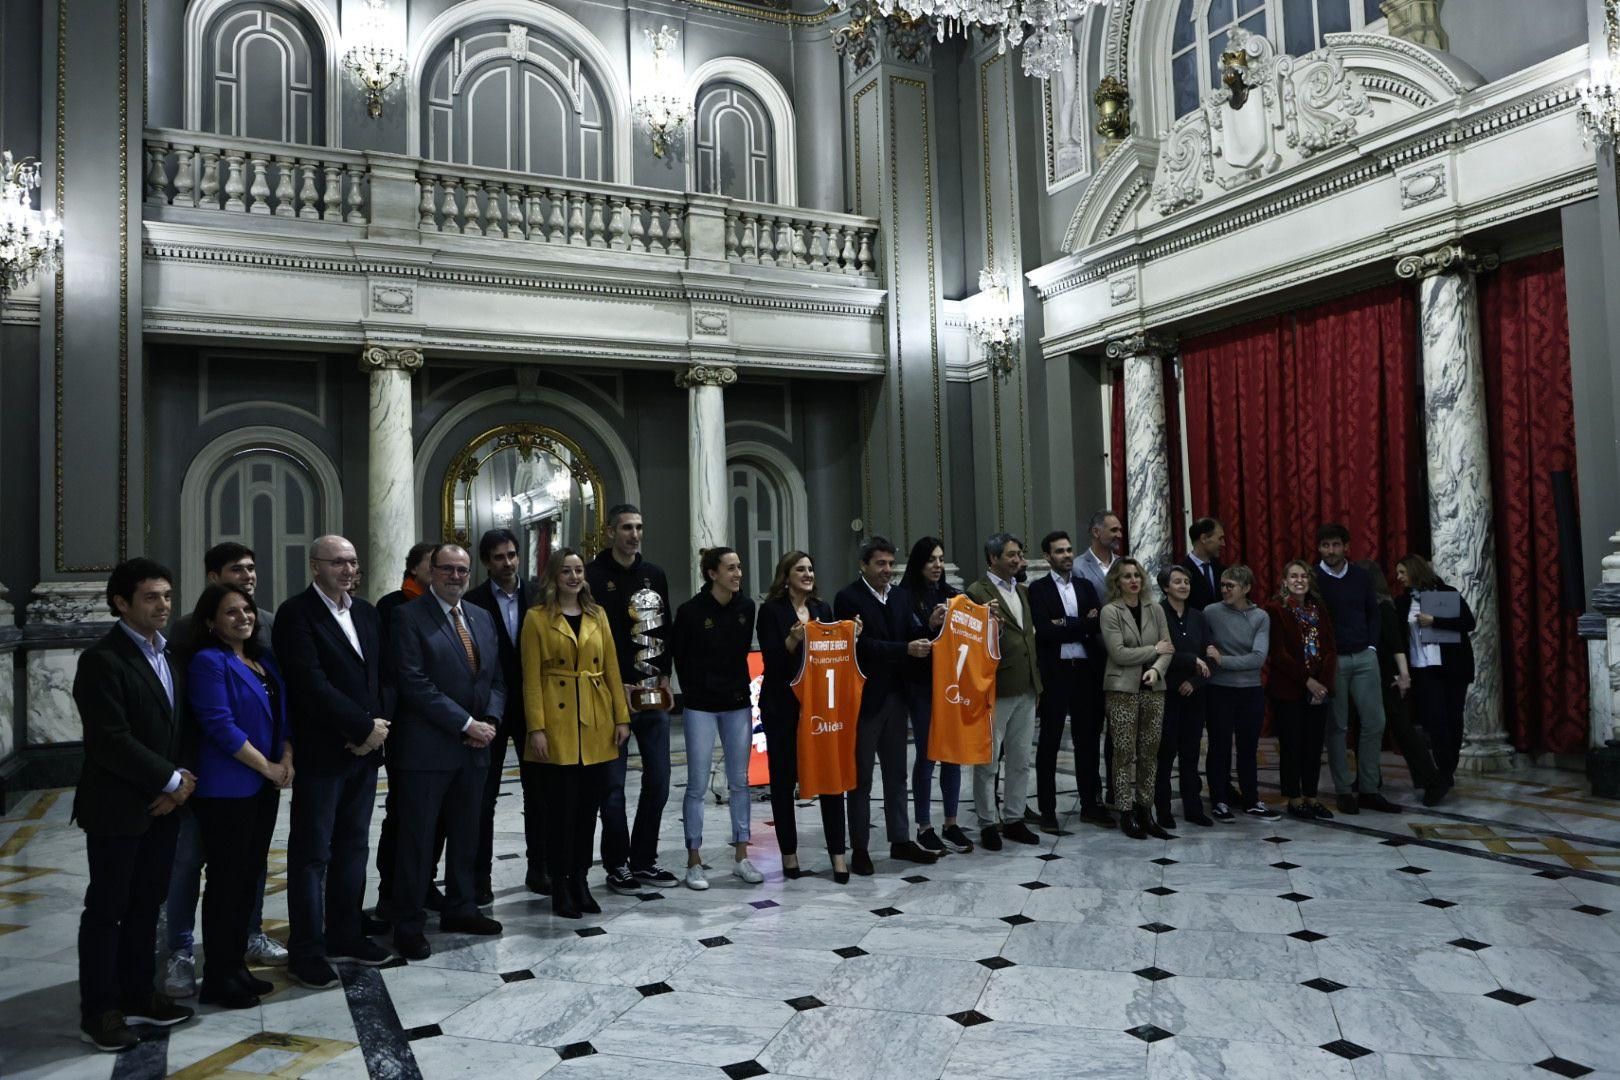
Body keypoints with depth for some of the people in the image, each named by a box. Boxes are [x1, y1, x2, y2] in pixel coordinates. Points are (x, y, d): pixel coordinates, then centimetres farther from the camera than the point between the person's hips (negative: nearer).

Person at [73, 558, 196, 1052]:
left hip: (162, 804, 7)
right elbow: (111, 741, -21)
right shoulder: (102, 659, -15)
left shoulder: (168, 654, 9)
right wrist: (172, 779, -15)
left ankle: (136, 993, 27)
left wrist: (180, 781, -4)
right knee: (106, 909, 5)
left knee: (146, 905, 15)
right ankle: (97, 1010, 17)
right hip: (117, 806, -7)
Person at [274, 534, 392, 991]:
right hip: (320, 752, -6)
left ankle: (345, 934, 27)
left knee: (353, 846, 15)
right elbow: (311, 682, -18)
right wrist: (365, 726, -16)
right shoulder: (296, 613, -9)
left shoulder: (367, 613, 12)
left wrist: (378, 725, -5)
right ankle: (306, 951, 13)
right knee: (312, 854, 3)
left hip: (365, 749, 7)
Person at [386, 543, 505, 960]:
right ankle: (408, 925, 14)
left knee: (466, 834, 16)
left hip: (474, 747, 7)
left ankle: (460, 909, 30)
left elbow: (495, 678, 14)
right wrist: (467, 724, -16)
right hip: (427, 748, -6)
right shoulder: (409, 616, -8)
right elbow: (415, 684, -16)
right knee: (417, 839, 2)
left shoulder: (482, 618, 13)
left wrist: (490, 721, -4)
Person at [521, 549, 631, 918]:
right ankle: (560, 887, 13)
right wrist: (536, 728, -11)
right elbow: (531, 678, -5)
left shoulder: (597, 615, 11)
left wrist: (622, 717, 4)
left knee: (589, 805, 9)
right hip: (558, 726, -4)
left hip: (597, 725, 4)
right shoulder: (537, 618, -2)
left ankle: (580, 880, 21)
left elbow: (611, 668, 10)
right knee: (561, 807, 1)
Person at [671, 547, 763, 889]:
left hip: (737, 704, 4)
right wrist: (694, 689, 8)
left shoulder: (746, 607, 1)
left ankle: (741, 857, 18)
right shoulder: (691, 611, -11)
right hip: (701, 706, -4)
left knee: (739, 781, 8)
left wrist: (738, 687, 12)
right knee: (698, 784, -1)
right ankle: (694, 862, 9)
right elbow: (678, 655, 1)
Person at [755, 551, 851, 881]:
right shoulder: (771, 611, -3)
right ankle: (788, 851, 16)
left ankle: (837, 852, 7)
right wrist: (793, 639, -26)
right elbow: (771, 658, -11)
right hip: (783, 705, -3)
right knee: (783, 778, 5)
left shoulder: (822, 609, 12)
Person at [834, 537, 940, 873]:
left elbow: (914, 634, 2)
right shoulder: (848, 598, -11)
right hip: (864, 697, -6)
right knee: (861, 777, 4)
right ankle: (859, 849, 12)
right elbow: (862, 644, -19)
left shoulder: (900, 596, 8)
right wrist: (905, 649, -25)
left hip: (895, 695, 6)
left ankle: (900, 841, 24)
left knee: (896, 773, 14)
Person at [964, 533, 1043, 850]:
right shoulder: (977, 593, -9)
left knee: (1020, 761, 13)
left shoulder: (1022, 591, 15)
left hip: (1026, 690, 7)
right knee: (987, 761, 3)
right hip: (995, 690, -7)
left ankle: (1013, 819, 24)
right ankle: (988, 823, 13)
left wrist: (1036, 681, 18)